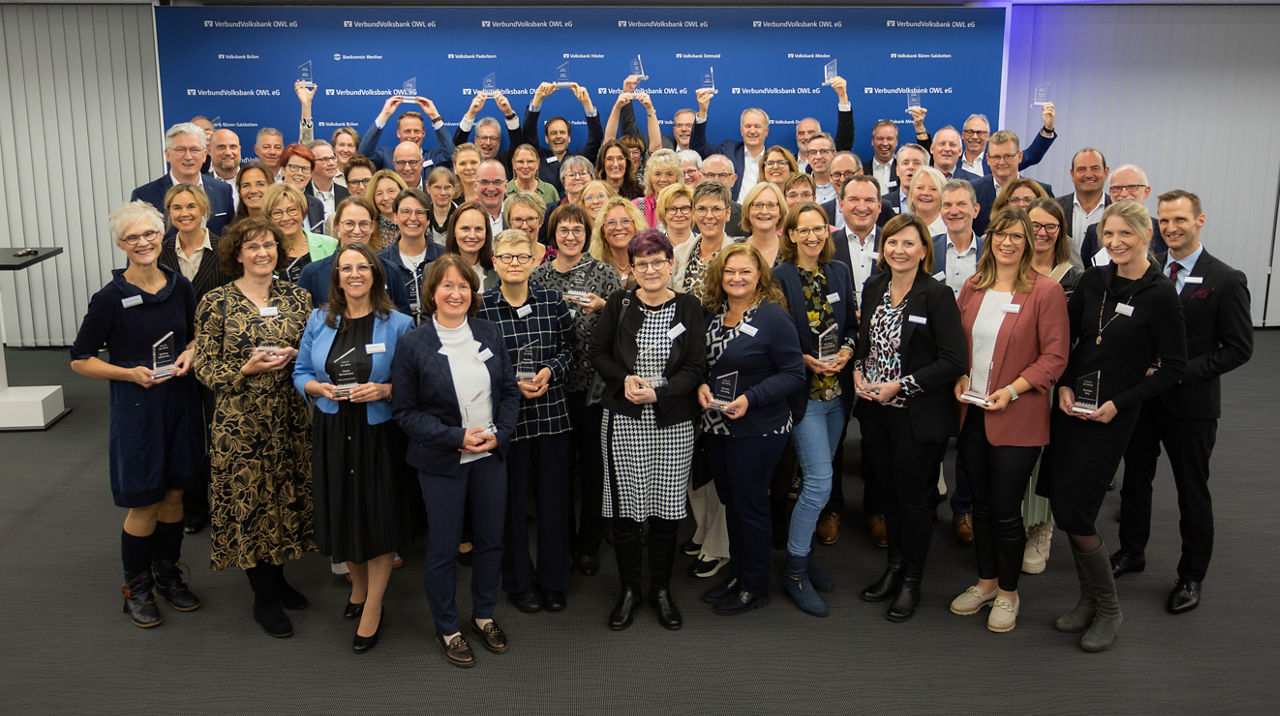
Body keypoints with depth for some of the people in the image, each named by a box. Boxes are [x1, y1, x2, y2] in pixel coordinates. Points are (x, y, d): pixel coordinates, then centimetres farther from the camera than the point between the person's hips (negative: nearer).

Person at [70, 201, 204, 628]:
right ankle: (137, 588, 22)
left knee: (174, 493, 13)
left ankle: (167, 576, 31)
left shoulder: (179, 286, 1)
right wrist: (130, 373, -18)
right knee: (144, 503, 2)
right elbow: (80, 360, -6)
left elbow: (196, 333, 17)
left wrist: (189, 353, -3)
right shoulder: (111, 298, -12)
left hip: (180, 400, 4)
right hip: (136, 405, -4)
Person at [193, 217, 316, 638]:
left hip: (290, 417, 3)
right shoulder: (216, 302, -3)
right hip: (241, 419, -3)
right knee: (249, 498, 2)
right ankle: (264, 598, 15)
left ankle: (277, 579, 27)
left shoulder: (296, 297, 6)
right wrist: (246, 369, -18)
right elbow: (205, 367, -3)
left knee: (287, 495, 8)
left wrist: (293, 357, -8)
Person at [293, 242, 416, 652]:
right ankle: (359, 585, 38)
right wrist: (319, 388, -10)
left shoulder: (398, 324, -3)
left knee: (380, 516, 1)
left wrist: (384, 390, -19)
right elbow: (301, 372, 10)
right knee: (341, 513, 11)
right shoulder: (319, 322, 6)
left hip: (380, 432, -3)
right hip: (332, 432, 3)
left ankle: (372, 609, 16)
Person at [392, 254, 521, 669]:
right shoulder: (412, 345, -9)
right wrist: (457, 438, -18)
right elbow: (404, 411, -9)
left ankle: (484, 615, 35)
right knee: (443, 547, 7)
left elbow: (510, 390, 7)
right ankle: (446, 629, 26)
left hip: (490, 455, 4)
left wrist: (500, 433, -10)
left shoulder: (489, 335, 2)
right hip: (442, 461, -4)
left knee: (491, 539, 14)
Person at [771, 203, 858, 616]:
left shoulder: (840, 272, 9)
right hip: (804, 391, -5)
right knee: (819, 481, -10)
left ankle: (804, 554, 28)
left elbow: (853, 323, 12)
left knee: (819, 477, 13)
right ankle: (795, 571, 3)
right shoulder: (780, 277, -7)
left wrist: (846, 352, -6)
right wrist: (807, 362, -18)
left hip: (837, 389, 6)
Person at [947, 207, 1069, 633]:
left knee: (1005, 510, 2)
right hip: (971, 413, 5)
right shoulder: (973, 288, 7)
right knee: (980, 504, 16)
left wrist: (1013, 389, -18)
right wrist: (960, 377, -1)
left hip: (1016, 418, -5)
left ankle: (1008, 593, 22)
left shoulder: (1045, 291, -9)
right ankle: (986, 583, 33)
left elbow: (1055, 356, -10)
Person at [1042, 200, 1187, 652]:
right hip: (1071, 406, 5)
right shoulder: (1094, 280, 4)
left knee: (1075, 513, -7)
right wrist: (1064, 385, -2)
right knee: (1061, 503, 7)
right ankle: (1089, 598, 25)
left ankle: (1107, 610, 14)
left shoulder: (1160, 295, -10)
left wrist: (1119, 403, -12)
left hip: (1112, 415, -5)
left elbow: (1173, 368, -8)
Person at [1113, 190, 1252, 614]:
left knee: (1192, 493, 8)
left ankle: (1191, 576, 24)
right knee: (1135, 479, 18)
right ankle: (1131, 552, 38)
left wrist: (1181, 370, -19)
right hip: (1141, 398, 5)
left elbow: (1239, 348, -11)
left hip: (1191, 404, -4)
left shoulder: (1225, 281, -10)